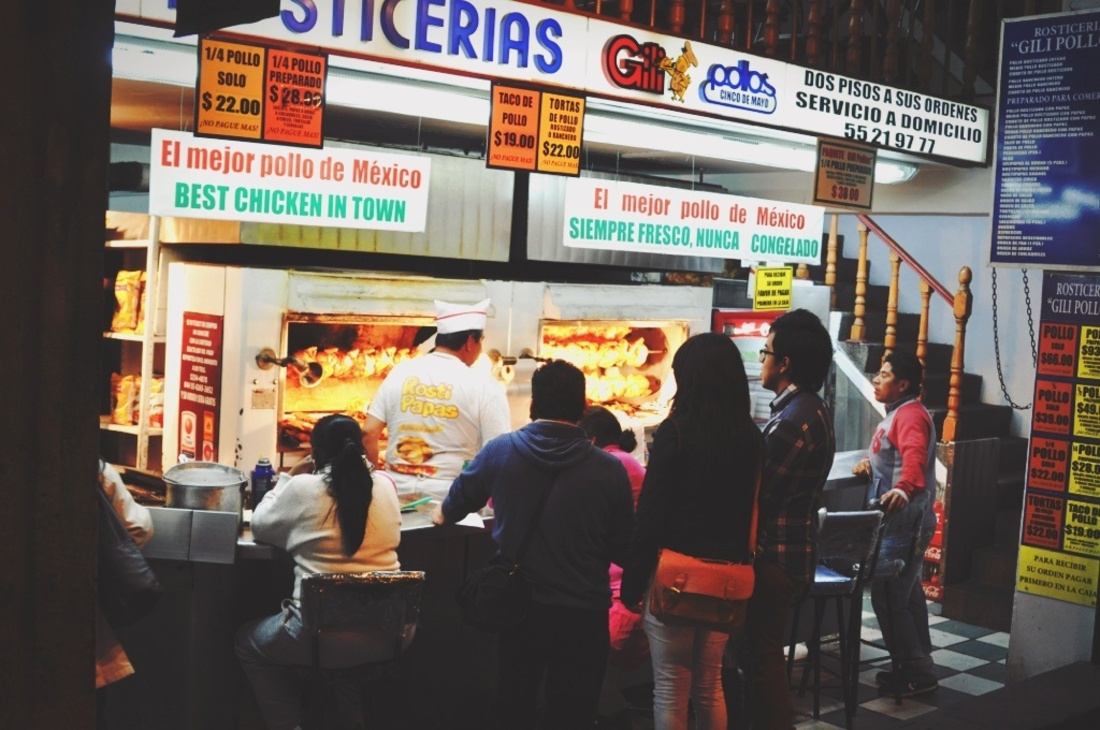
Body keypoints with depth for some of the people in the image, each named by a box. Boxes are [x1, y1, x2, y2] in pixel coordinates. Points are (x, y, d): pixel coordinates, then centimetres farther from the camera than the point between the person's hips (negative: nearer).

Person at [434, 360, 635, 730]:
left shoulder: (499, 450, -7)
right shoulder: (609, 470, -14)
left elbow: (449, 510, 10)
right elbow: (624, 549, -4)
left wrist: (443, 514, 34)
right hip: (582, 613, -2)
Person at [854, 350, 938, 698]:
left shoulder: (910, 414, -16)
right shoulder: (899, 412, 18)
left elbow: (915, 456, -36)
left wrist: (903, 488, -53)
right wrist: (872, 464, 11)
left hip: (904, 522, -11)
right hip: (897, 521, 11)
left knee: (888, 596, -9)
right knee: (906, 594, 19)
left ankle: (915, 674, 0)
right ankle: (916, 666, 30)